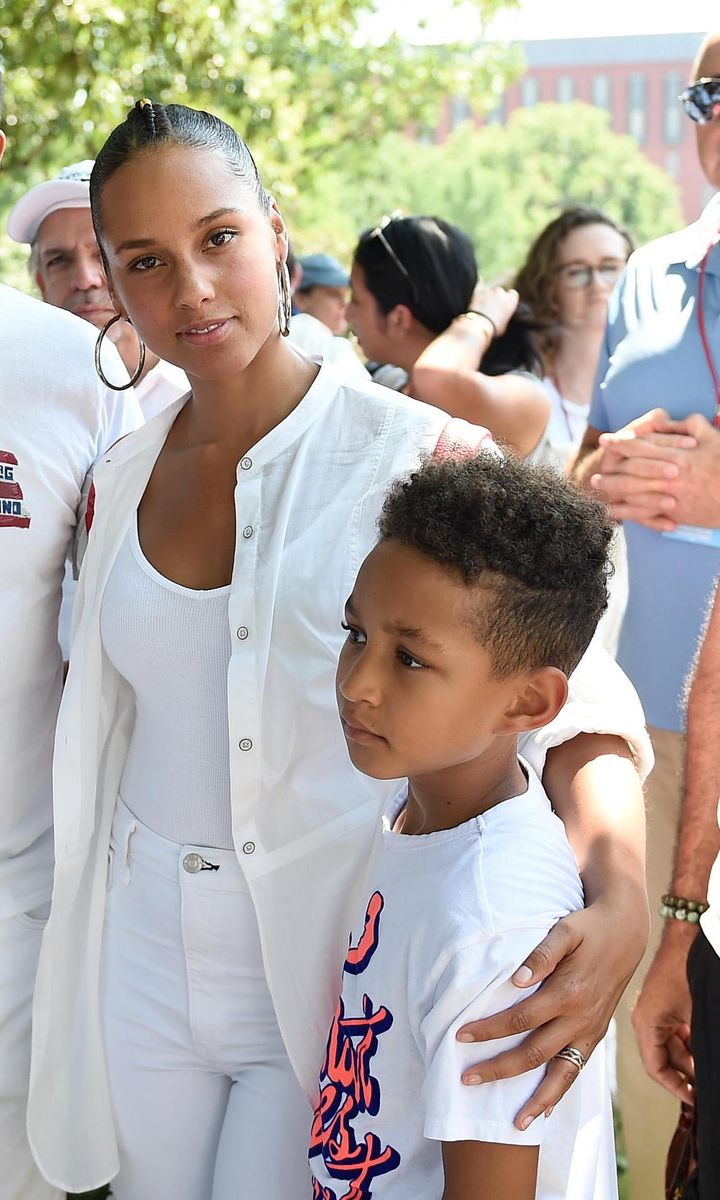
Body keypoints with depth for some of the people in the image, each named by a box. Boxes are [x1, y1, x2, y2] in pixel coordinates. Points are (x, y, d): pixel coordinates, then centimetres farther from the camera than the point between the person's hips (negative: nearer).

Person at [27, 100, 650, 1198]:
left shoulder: (423, 458, -14)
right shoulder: (121, 482, 3)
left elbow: (575, 696, -18)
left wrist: (621, 904, -34)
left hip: (332, 973, -5)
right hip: (143, 955, 5)